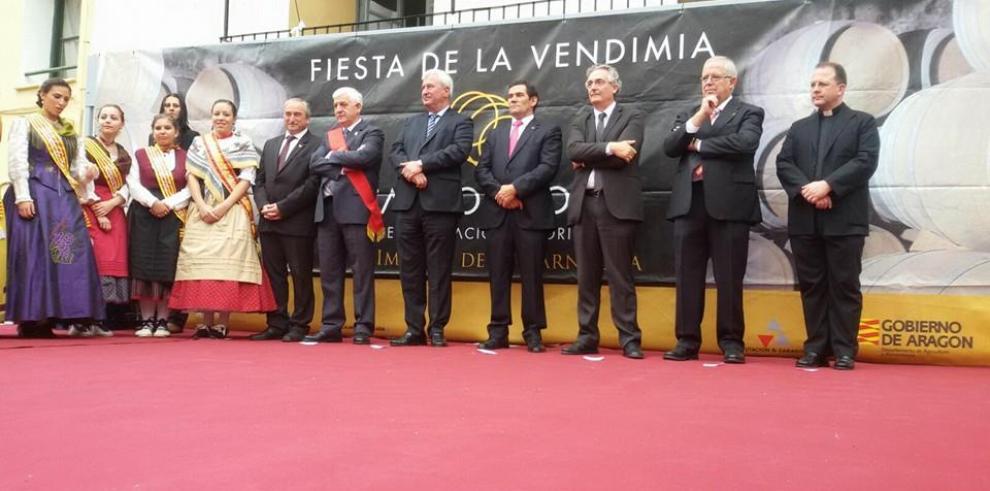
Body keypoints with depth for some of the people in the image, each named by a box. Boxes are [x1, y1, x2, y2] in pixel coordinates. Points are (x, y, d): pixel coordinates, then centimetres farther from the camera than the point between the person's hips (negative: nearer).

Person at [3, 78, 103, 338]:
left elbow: (76, 164, 18)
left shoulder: (70, 131, 21)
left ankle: (53, 315, -2)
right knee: (34, 253, -10)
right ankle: (31, 319, -8)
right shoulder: (25, 123, 6)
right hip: (34, 193, -5)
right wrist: (22, 196, -16)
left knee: (69, 252, -4)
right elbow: (17, 161, -5)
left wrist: (86, 172, -7)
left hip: (64, 197, 5)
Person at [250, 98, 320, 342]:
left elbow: (312, 184, -12)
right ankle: (277, 324, 16)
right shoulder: (270, 145, 19)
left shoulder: (316, 146, -3)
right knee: (274, 274, 9)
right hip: (269, 222, 6)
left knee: (301, 275, 1)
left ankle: (299, 325, 8)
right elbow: (260, 180, 17)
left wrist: (282, 207, -13)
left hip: (298, 223, -6)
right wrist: (264, 205, -2)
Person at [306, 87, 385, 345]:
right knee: (329, 272, 8)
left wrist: (333, 156, -4)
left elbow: (364, 156, -17)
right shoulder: (329, 135, 19)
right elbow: (315, 164, 6)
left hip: (356, 209, -6)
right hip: (327, 209, 6)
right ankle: (331, 326, 14)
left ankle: (363, 327, 3)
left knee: (362, 271, -2)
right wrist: (342, 167, -8)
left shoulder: (371, 133, 2)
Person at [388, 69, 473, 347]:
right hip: (408, 203, 5)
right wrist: (411, 172, -10)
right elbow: (396, 152, 11)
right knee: (410, 270, 5)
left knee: (439, 270, -2)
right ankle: (414, 329, 11)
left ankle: (437, 329, 5)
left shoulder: (460, 123, 7)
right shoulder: (412, 122, 23)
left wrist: (421, 163, -13)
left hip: (440, 203, -5)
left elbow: (459, 151, -11)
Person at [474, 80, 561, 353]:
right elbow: (481, 170, 11)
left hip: (531, 214, -4)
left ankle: (533, 333, 6)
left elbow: (548, 168, -8)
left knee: (531, 276, -1)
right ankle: (498, 332, 9)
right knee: (498, 276, 4)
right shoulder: (495, 133, 21)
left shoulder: (548, 131, 7)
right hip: (497, 213, 4)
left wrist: (515, 188, -14)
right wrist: (498, 192, -7)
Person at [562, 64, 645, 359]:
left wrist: (588, 159, -4)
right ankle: (587, 337, 12)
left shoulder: (631, 116, 4)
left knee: (620, 275, -4)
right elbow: (574, 151, -3)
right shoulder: (579, 121, 17)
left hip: (617, 204, -4)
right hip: (584, 204, 4)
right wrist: (608, 147, -14)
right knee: (586, 276, 6)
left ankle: (629, 339, 1)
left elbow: (625, 156, -12)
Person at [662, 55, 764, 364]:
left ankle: (731, 342, 10)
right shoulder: (687, 115, 19)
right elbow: (669, 148, 4)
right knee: (687, 276, 4)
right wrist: (697, 119, -7)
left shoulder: (748, 113, 6)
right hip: (689, 203, 4)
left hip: (728, 204, -4)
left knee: (729, 278, 1)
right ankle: (687, 341, 11)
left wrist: (698, 144, -5)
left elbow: (745, 143, -14)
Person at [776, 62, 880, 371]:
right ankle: (816, 348, 11)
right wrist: (805, 189, -12)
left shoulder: (862, 123, 8)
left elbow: (865, 162, -7)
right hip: (804, 220, 4)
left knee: (844, 285, -2)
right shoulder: (799, 128, 20)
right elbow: (783, 164, 7)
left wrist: (827, 185, -17)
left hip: (845, 219, -4)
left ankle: (844, 351, 3)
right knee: (811, 286, 5)